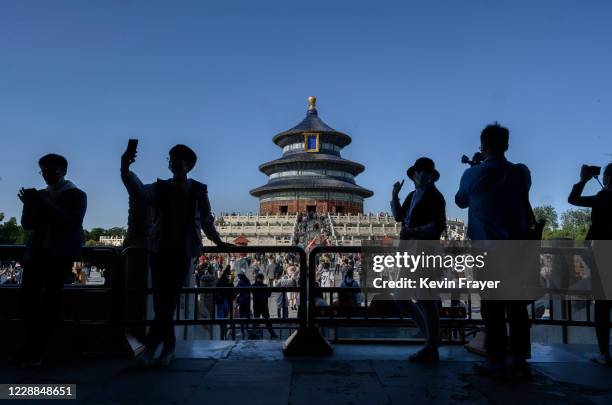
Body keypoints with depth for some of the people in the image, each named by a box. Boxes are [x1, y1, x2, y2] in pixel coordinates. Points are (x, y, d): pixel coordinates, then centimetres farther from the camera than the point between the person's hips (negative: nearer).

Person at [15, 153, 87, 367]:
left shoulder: (76, 195, 1)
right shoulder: (41, 195, 16)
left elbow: (72, 224, -13)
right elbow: (27, 224, 12)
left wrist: (45, 205, -17)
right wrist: (29, 204, -6)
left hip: (60, 255, -5)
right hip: (37, 252, 5)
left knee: (50, 300, -2)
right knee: (28, 295, -5)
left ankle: (38, 351, 4)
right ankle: (30, 347, 5)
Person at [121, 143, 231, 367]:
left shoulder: (198, 190, 3)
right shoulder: (161, 188, 4)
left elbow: (206, 221, 12)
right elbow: (139, 190, -17)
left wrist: (218, 242, 13)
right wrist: (125, 169, -33)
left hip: (183, 252, -1)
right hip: (160, 250, 2)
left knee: (170, 299, -4)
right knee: (161, 299, 2)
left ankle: (150, 346, 5)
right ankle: (169, 345, 15)